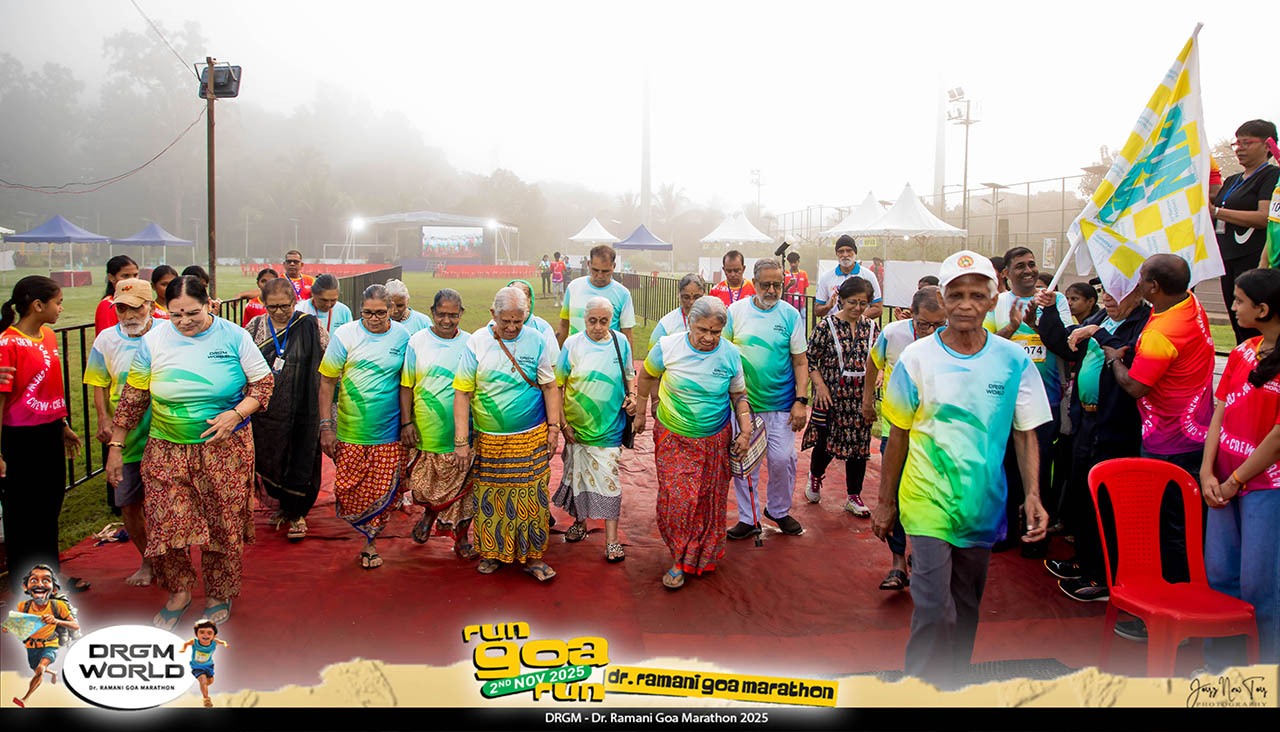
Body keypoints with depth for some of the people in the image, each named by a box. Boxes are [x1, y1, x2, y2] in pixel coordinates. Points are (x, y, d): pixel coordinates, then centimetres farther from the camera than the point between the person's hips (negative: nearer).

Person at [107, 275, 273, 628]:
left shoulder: (233, 336, -7)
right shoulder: (153, 341, -2)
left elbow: (264, 383, -2)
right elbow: (132, 398, 5)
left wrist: (236, 414, -18)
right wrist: (115, 446, 5)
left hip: (225, 450, -1)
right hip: (167, 450, 2)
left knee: (224, 525, 7)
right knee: (164, 526, 2)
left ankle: (219, 595, 30)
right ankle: (179, 592, 28)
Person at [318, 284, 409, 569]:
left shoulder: (402, 337, 0)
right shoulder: (344, 335, -4)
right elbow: (327, 381, -1)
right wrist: (326, 425, -5)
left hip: (389, 432, 1)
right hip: (351, 431, 0)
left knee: (383, 492, 1)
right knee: (348, 490, 2)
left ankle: (370, 542, 23)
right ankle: (367, 529, 32)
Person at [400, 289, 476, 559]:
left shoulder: (470, 344, 3)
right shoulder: (417, 342, 1)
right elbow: (406, 385, 2)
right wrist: (406, 422, -5)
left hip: (462, 432, 0)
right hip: (426, 431, 0)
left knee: (461, 485, 3)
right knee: (425, 483, 7)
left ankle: (460, 536, 18)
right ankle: (430, 513, 39)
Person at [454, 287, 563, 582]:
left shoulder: (536, 341, -3)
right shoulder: (477, 342, -6)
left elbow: (549, 386, 6)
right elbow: (462, 393, -5)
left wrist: (553, 427, 2)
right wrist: (461, 441, -8)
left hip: (532, 437, 0)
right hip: (489, 440, 0)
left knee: (531, 497, 3)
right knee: (489, 498, 8)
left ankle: (533, 557, 17)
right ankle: (492, 552, 27)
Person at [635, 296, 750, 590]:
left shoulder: (730, 354, -7)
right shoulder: (669, 346, -12)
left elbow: (739, 396, 6)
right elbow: (646, 376, 7)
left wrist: (746, 432, -1)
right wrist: (640, 412, 13)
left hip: (714, 441, 1)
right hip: (673, 439, -1)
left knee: (708, 500, 9)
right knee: (676, 498, -8)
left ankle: (703, 556, 29)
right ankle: (680, 559, 10)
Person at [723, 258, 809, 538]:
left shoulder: (791, 315, -1)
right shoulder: (736, 311, -2)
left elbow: (800, 362, 3)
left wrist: (801, 401, -4)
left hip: (781, 405, 0)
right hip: (742, 402, 0)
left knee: (782, 459, 3)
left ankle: (778, 510, 28)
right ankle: (747, 518, 23)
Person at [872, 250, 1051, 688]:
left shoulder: (1013, 360, -2)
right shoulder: (917, 358, -6)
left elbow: (1025, 434, 3)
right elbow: (899, 435, 1)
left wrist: (1033, 494, -9)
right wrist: (885, 502, 4)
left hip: (983, 504, 3)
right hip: (929, 503, -3)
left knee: (966, 608, 16)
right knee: (935, 612, -9)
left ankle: (952, 681, 35)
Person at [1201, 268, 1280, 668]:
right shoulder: (1242, 352, 10)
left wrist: (1235, 481, -8)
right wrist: (1207, 473, 0)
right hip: (1225, 484, 7)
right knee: (1218, 574, 11)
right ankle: (1220, 661, 24)